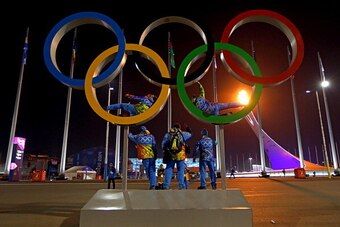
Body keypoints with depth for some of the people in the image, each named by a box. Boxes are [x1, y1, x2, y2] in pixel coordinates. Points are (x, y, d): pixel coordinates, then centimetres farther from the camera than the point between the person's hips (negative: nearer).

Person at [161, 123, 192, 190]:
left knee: (169, 169, 7)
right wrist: (188, 130, 40)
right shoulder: (182, 134, 1)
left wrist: (165, 151, 16)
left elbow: (163, 145, 2)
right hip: (180, 156, 0)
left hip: (170, 155, 1)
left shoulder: (167, 134, 2)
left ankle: (166, 185, 3)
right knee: (180, 170, 9)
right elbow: (190, 134, 21)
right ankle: (181, 186, 8)